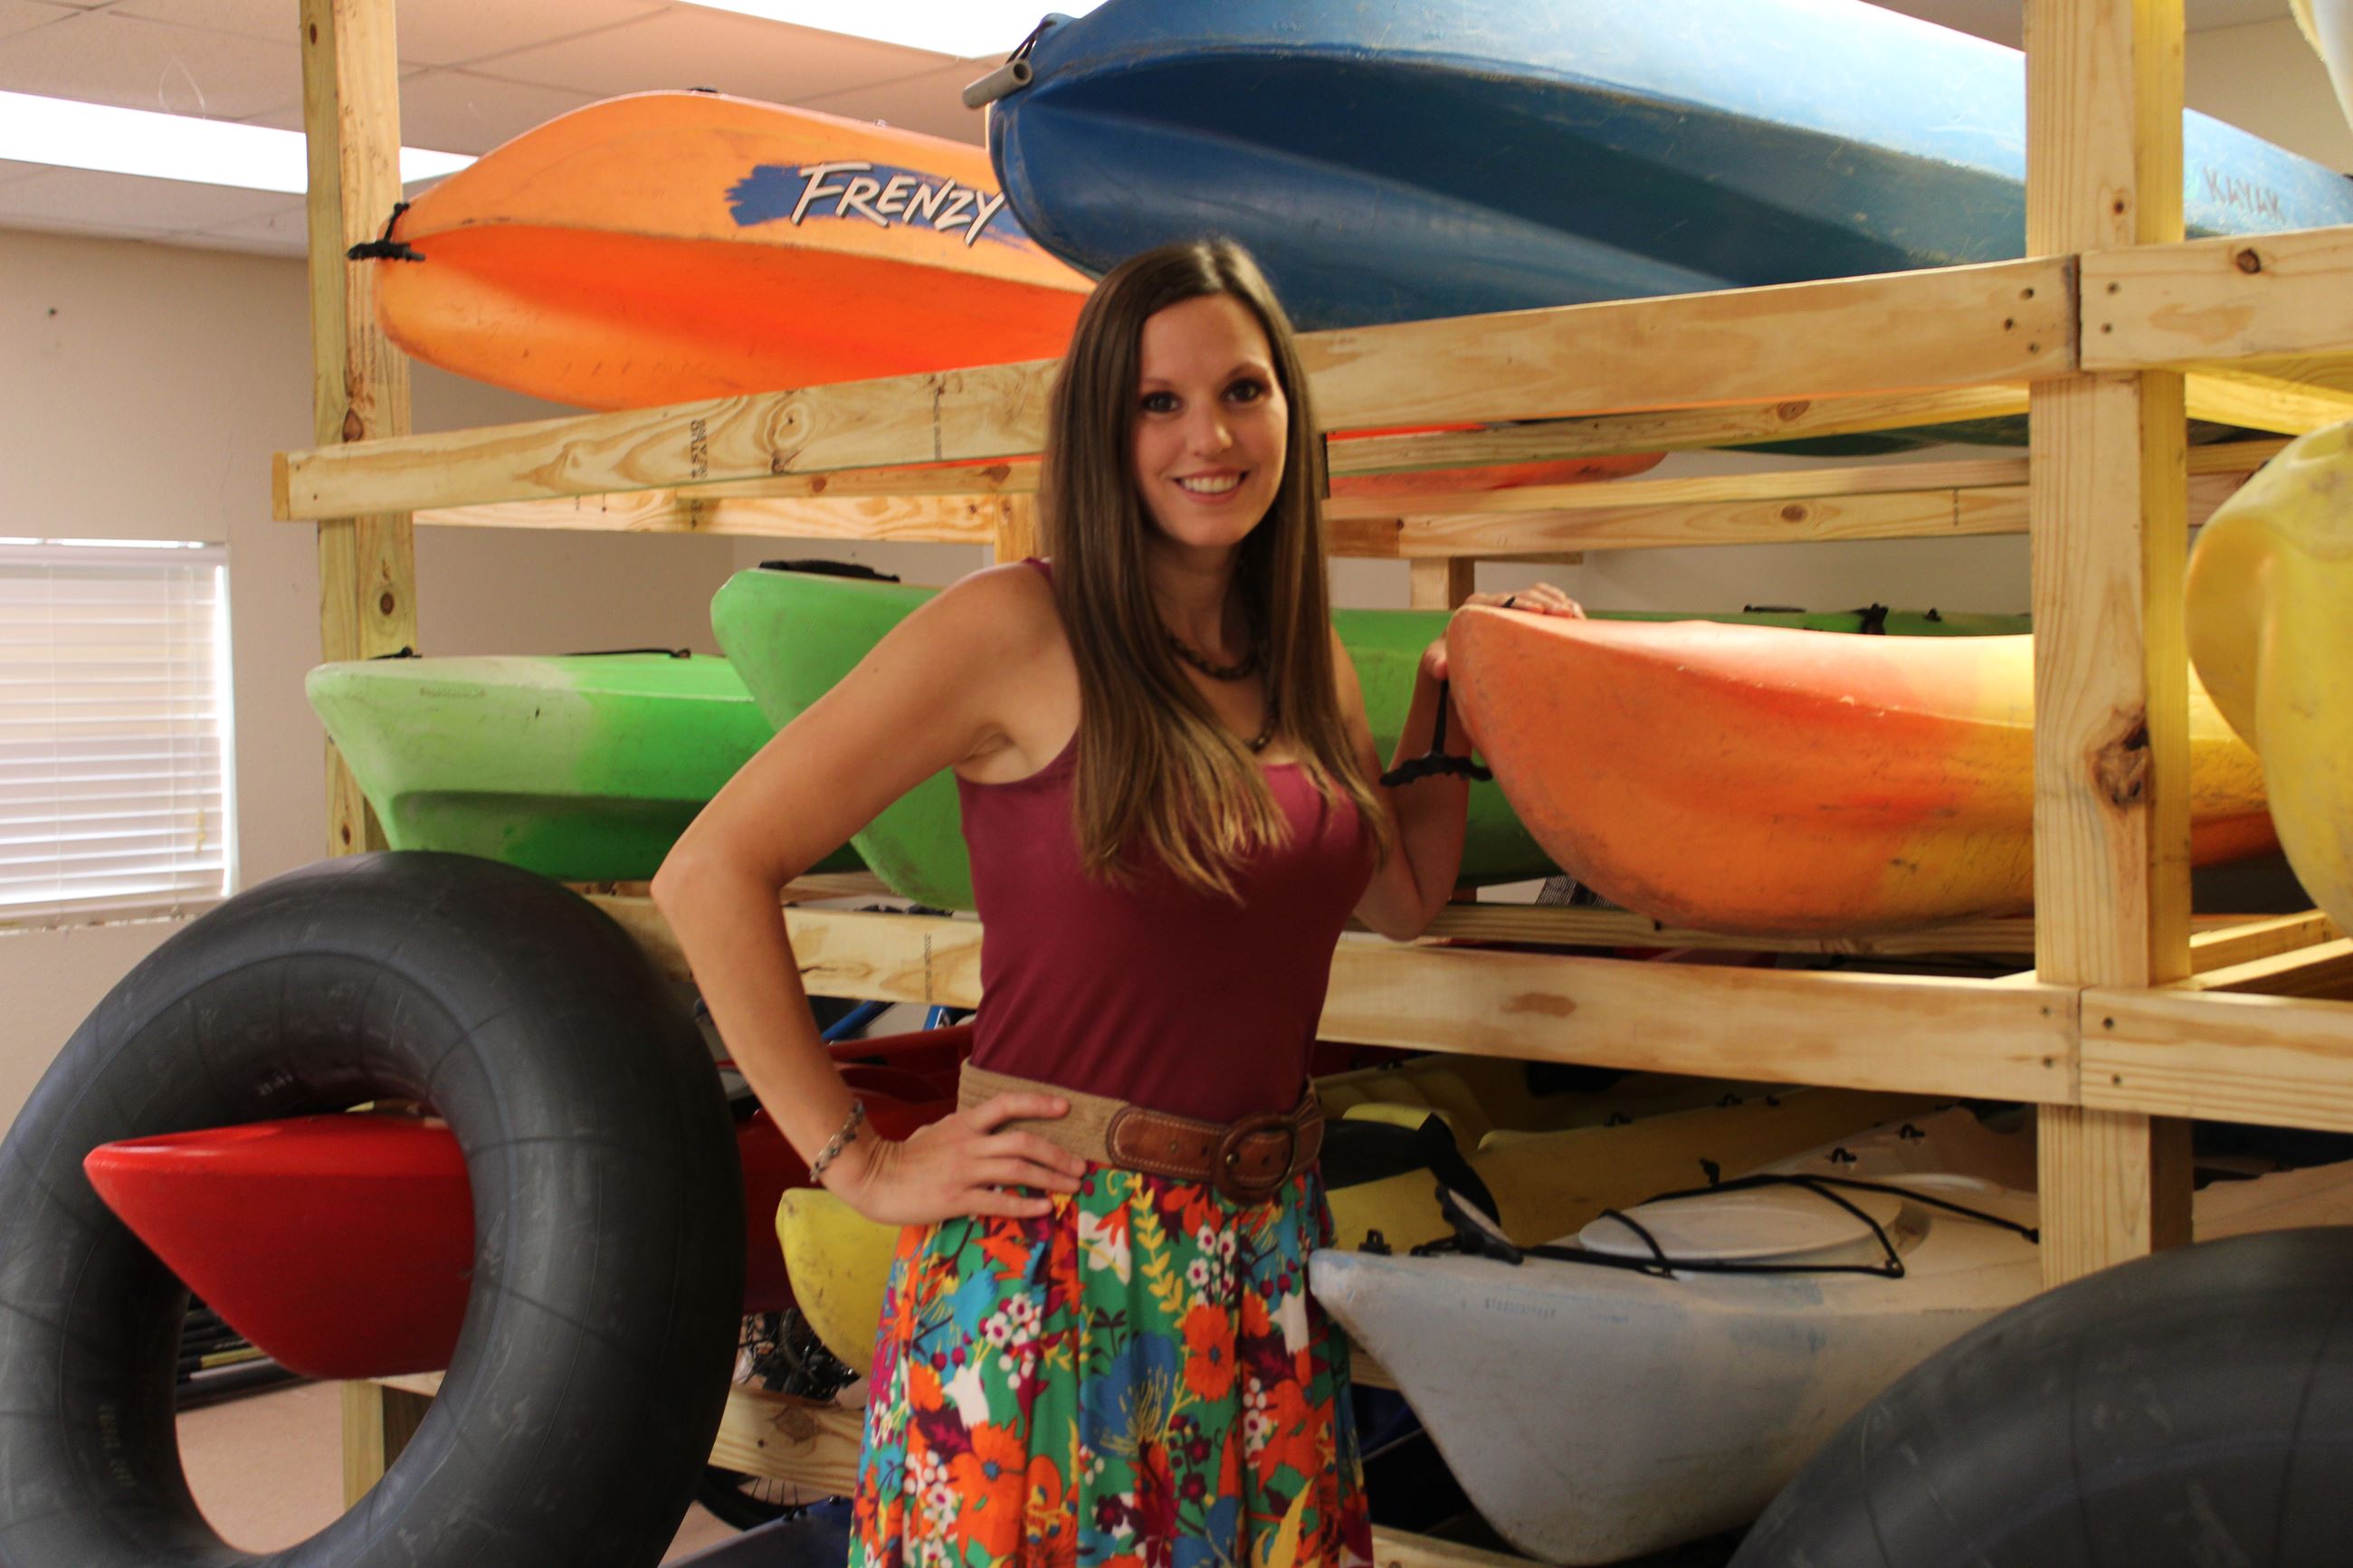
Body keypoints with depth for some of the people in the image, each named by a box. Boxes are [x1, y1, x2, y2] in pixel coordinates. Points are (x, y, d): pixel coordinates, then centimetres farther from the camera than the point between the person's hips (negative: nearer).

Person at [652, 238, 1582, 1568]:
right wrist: (862, 1163, -12)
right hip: (1046, 1258, -5)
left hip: (1264, 1250, 6)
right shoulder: (1017, 633, -12)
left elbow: (1402, 896, 18)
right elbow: (712, 873, -13)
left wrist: (1455, 686, 11)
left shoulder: (1305, 660, 8)